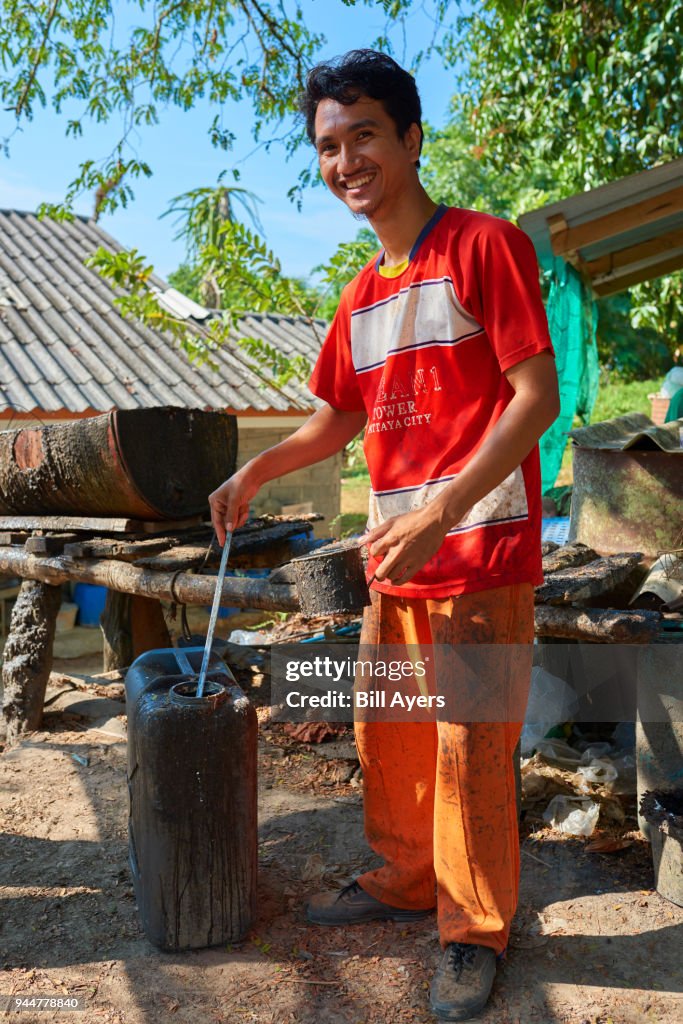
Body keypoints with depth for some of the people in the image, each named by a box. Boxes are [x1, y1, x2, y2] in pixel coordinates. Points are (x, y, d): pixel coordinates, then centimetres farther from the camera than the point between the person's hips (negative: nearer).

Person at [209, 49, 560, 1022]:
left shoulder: (483, 246, -7)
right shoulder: (362, 295, 14)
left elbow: (538, 397, -15)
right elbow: (334, 419, 22)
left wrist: (439, 514, -24)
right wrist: (254, 471, 7)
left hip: (481, 550, -7)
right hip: (395, 554, 7)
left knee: (468, 747, 2)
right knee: (386, 731, 16)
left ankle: (475, 929, 23)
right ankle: (403, 880, 37)